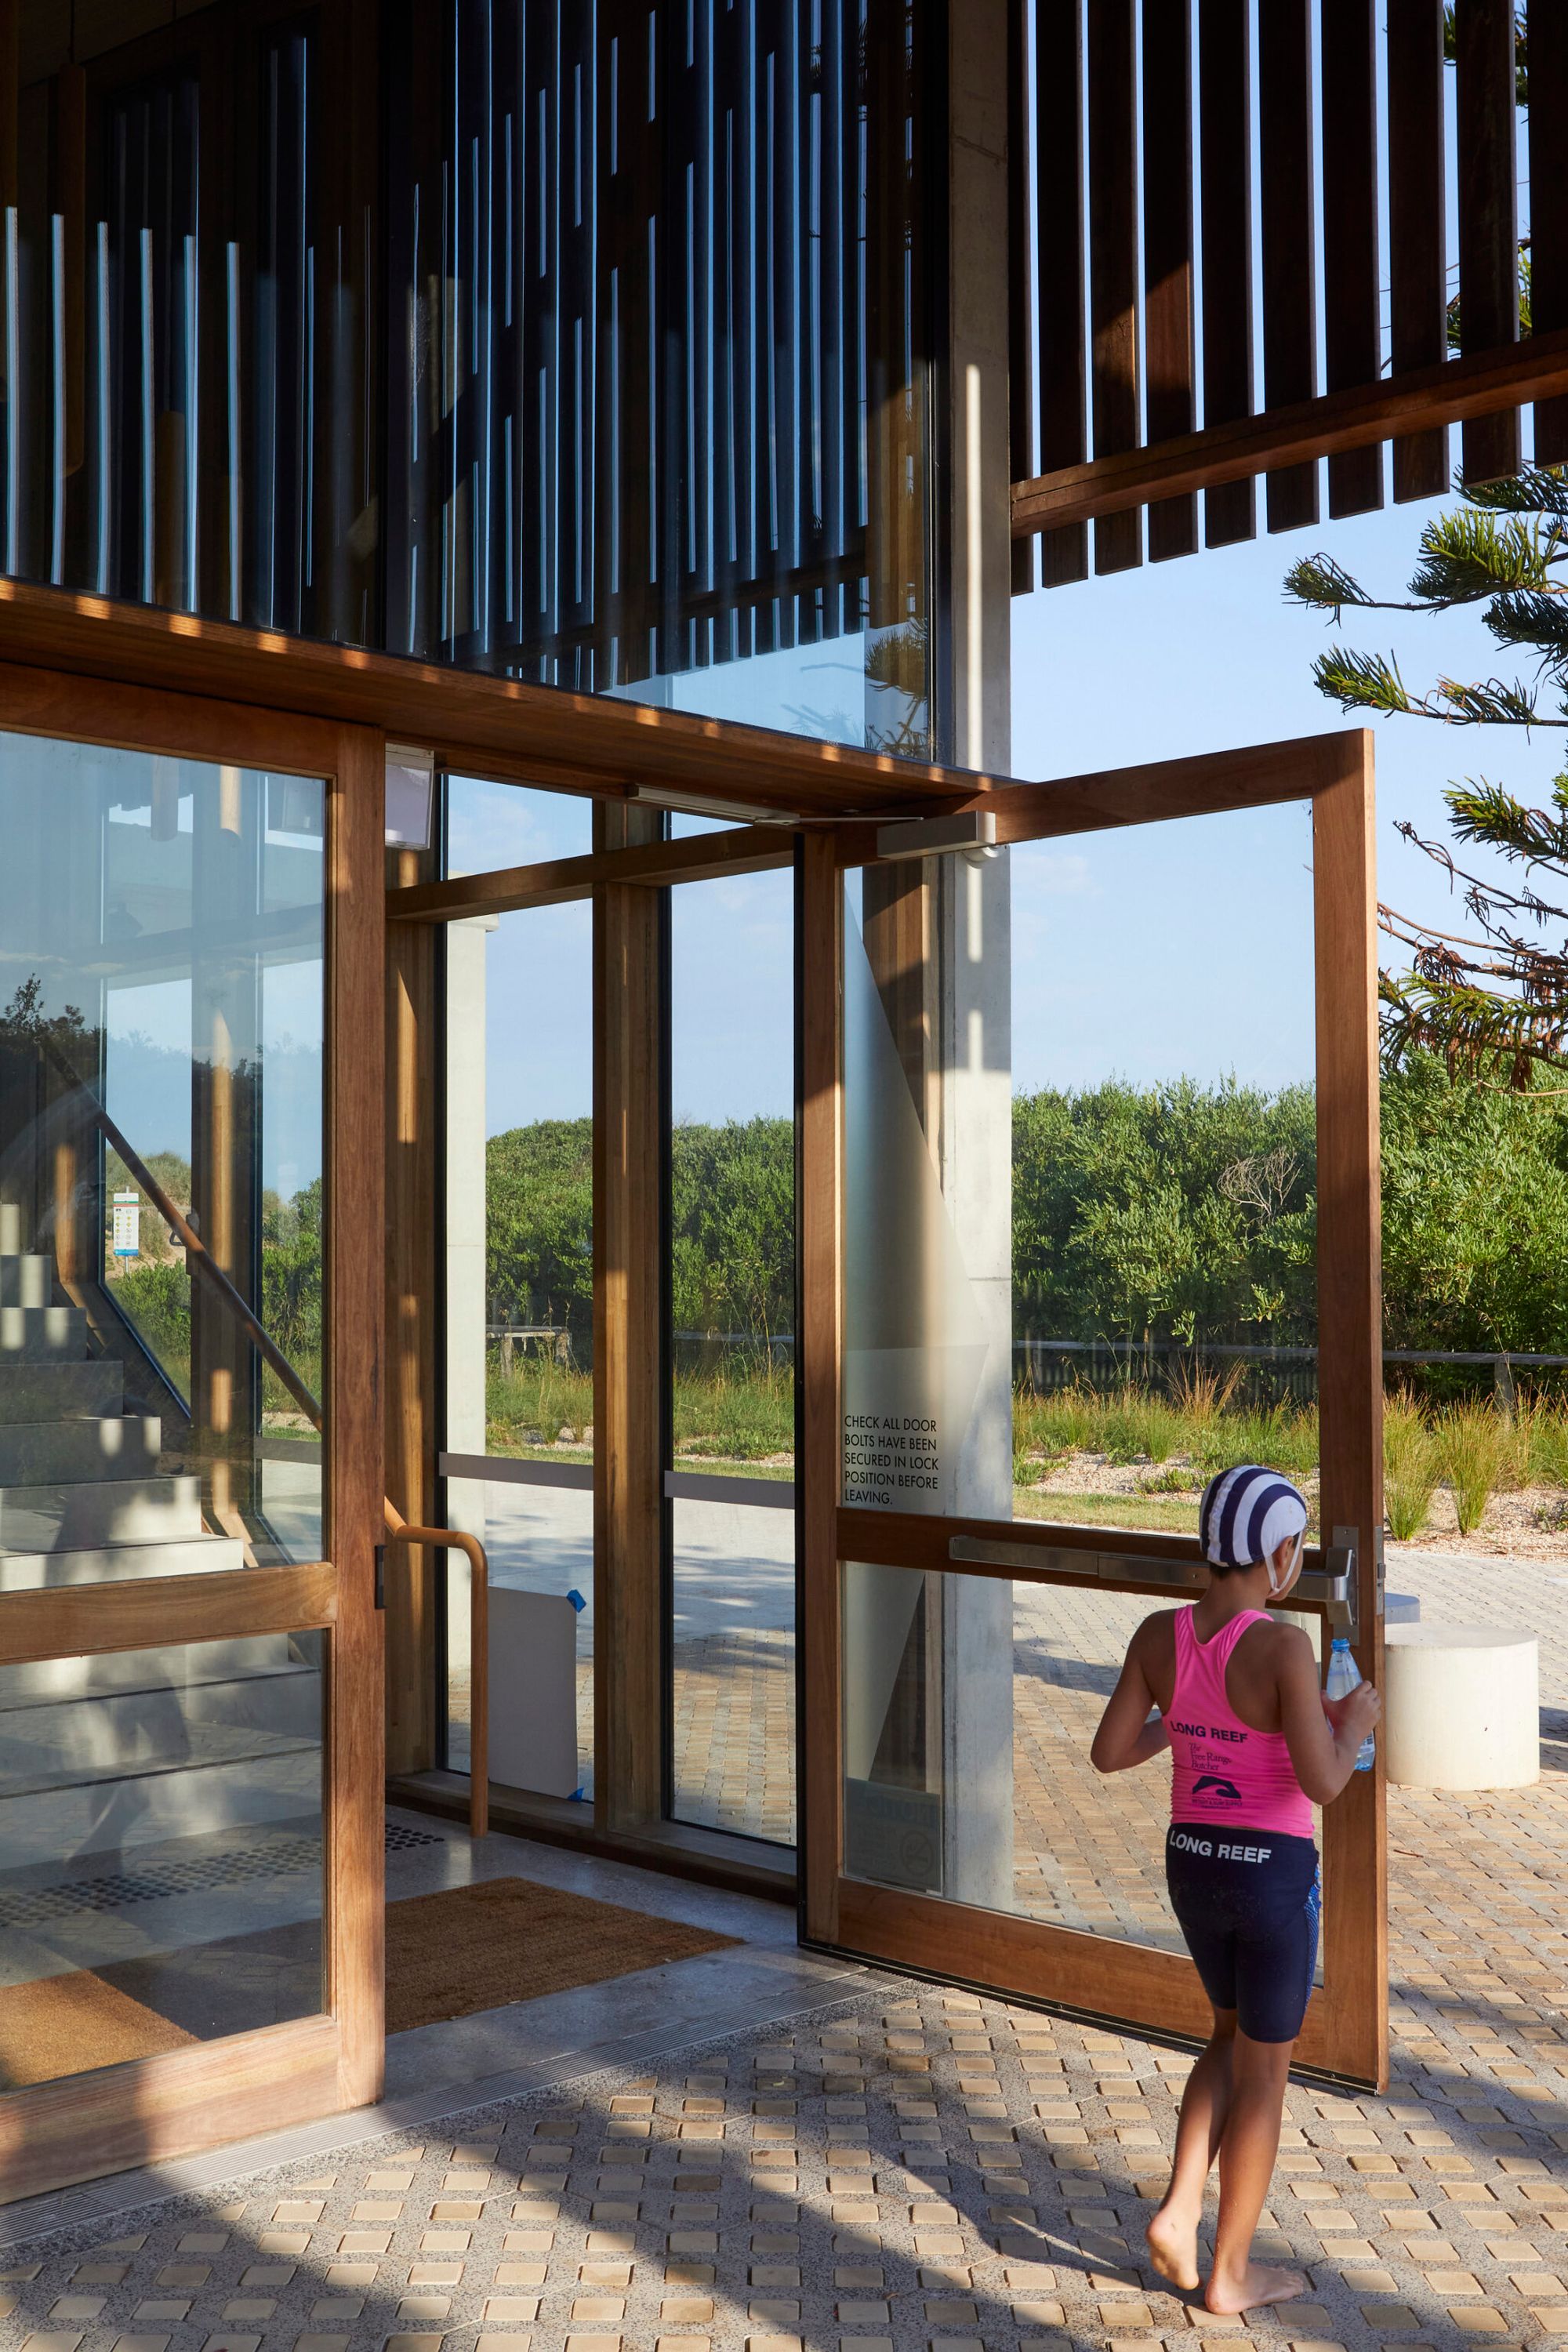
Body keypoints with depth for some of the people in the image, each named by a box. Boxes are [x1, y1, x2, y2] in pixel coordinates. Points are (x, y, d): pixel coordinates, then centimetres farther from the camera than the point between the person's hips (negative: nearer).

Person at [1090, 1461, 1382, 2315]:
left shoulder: (1158, 1634, -6)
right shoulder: (1283, 1647, -23)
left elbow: (1107, 1753, -2)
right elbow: (1321, 1784, -24)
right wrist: (1354, 1723, -4)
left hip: (1192, 1865, 5)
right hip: (1273, 1877, -5)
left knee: (1235, 2037, 28)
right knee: (1264, 2073, 13)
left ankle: (1178, 2210, 15)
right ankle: (1230, 2273, 26)